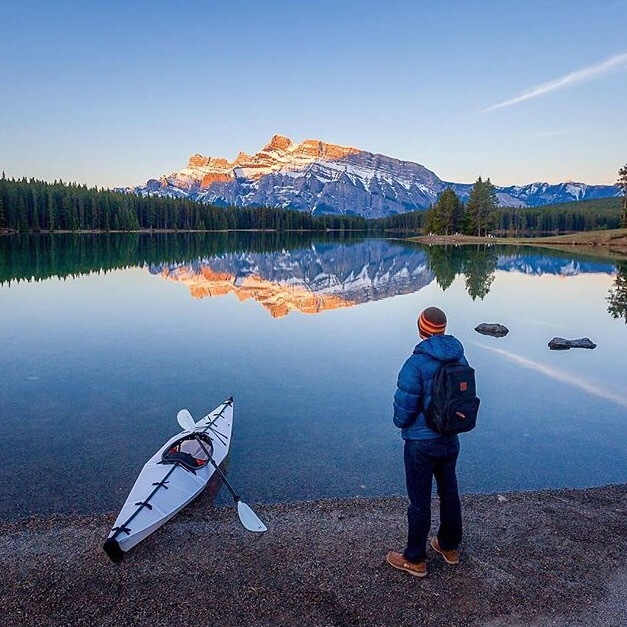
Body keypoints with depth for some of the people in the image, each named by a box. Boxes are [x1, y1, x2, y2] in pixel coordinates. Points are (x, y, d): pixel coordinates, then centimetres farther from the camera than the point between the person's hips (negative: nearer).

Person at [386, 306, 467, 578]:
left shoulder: (416, 363, -23)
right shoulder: (460, 359, -3)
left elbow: (404, 406, -20)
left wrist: (401, 423, 2)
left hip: (421, 443, -6)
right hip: (451, 439, 7)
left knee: (419, 501, 7)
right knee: (449, 493, 22)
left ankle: (415, 560, 23)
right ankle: (449, 547, 41)